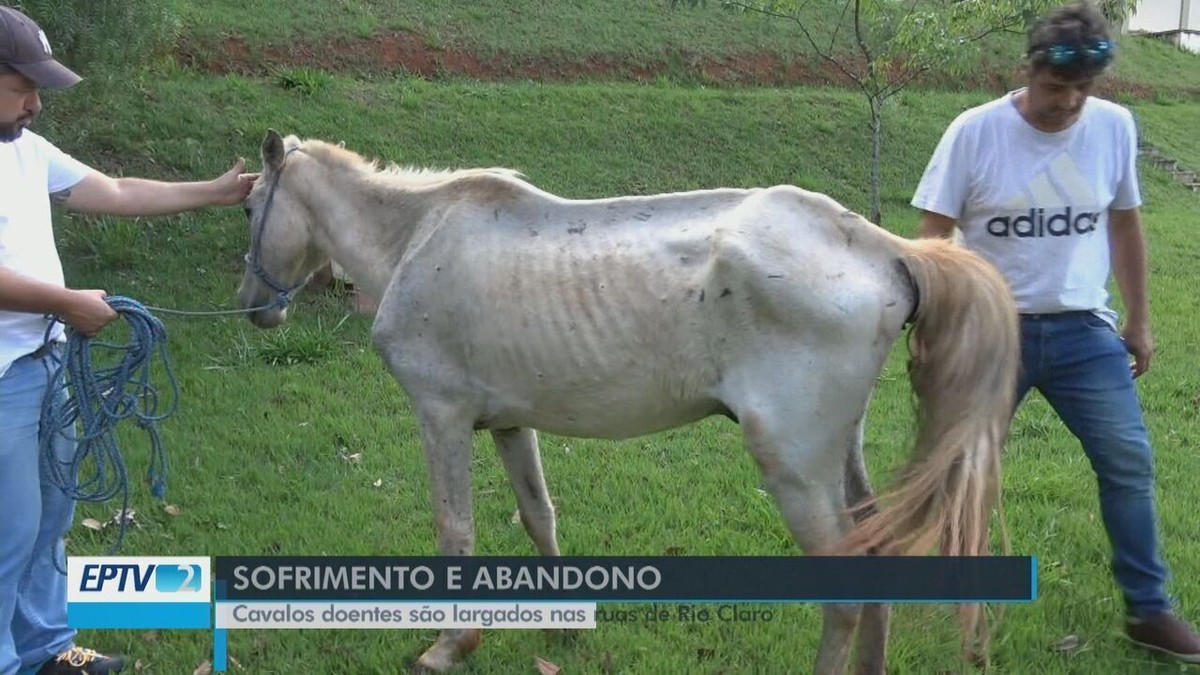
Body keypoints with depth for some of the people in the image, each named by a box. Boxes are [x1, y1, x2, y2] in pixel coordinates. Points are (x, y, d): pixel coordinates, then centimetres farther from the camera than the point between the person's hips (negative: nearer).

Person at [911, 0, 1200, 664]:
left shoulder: (1114, 126, -2)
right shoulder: (975, 132, -13)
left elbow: (1124, 223, 11)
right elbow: (932, 236, -7)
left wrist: (1138, 320, 13)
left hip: (1083, 331, 3)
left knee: (1129, 462, 4)